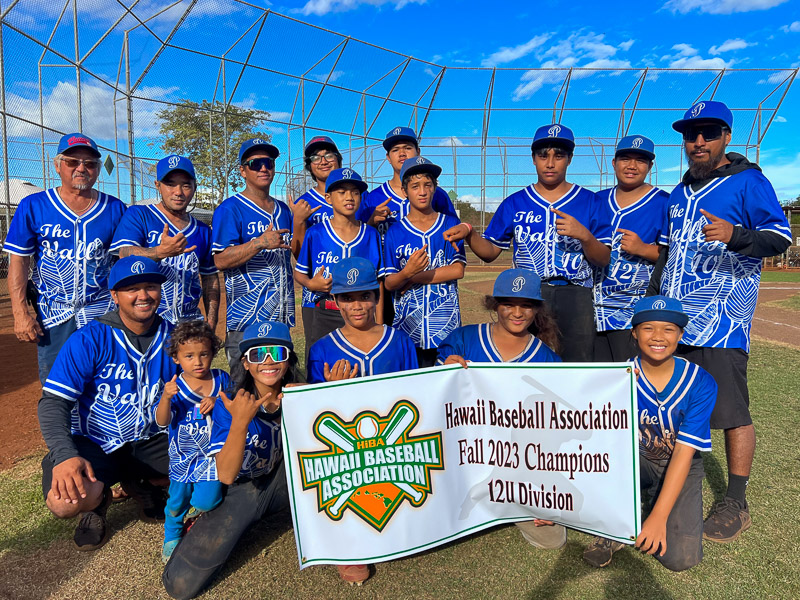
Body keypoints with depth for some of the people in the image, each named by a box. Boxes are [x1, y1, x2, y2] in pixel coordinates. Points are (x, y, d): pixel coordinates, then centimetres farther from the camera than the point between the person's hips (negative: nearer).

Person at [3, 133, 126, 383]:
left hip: (105, 315, 0)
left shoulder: (115, 209, 2)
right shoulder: (33, 206, 0)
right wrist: (20, 314, -7)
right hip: (53, 316, 0)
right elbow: (18, 261, 0)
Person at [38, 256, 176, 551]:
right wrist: (64, 456, -33)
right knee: (65, 502, -31)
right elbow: (53, 402, -17)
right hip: (95, 443, -3)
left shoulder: (172, 337, -3)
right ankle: (97, 499, 9)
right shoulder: (90, 340, -14)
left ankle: (142, 483, 12)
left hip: (150, 441, 3)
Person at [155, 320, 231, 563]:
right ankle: (171, 538, 41)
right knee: (177, 499, 10)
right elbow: (162, 422, -17)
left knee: (208, 500, -6)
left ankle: (194, 509, 32)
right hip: (183, 454, 0)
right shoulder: (176, 387, -11)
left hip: (213, 452, 1)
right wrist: (166, 397, -36)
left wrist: (217, 401, -19)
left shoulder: (221, 379, -5)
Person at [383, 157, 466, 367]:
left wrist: (414, 278, -9)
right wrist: (406, 273, -23)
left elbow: (457, 270, -3)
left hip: (446, 326, 1)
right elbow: (389, 283, -2)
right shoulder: (395, 231, 3)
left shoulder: (450, 224, 6)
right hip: (407, 326, 0)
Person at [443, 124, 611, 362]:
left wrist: (584, 235, -14)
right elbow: (491, 251, 12)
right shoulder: (515, 204, 12)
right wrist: (469, 233, -6)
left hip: (575, 297, 0)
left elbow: (604, 260, 4)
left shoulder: (589, 202, 8)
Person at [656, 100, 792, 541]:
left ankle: (736, 504, 10)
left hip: (721, 319, -7)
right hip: (675, 318, 7)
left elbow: (781, 236, -11)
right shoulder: (681, 192, 19)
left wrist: (735, 235, -31)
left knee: (731, 410, -4)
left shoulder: (748, 182, -2)